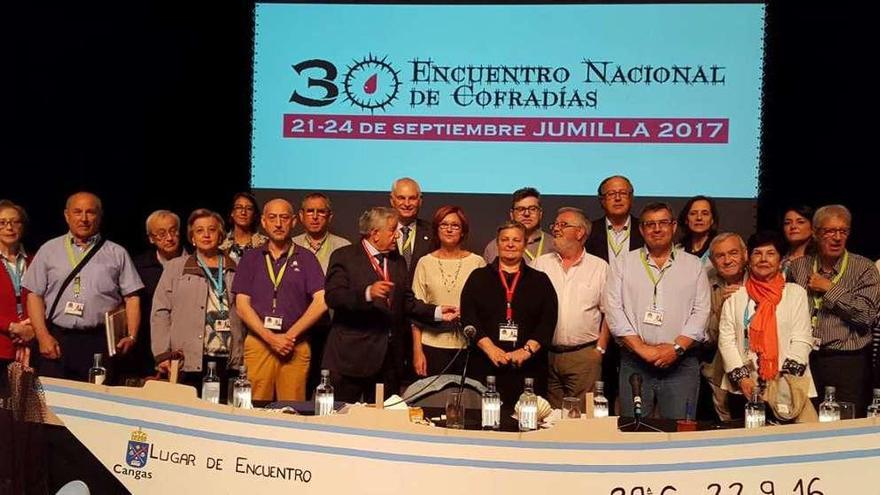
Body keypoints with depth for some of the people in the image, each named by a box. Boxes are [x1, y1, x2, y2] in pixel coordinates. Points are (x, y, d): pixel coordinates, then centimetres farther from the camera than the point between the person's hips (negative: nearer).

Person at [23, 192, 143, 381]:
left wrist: (131, 336, -7)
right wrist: (42, 336, -4)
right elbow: (35, 295, 8)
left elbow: (132, 297, 4)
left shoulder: (117, 253, 10)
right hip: (56, 340, 1)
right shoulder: (49, 250, 12)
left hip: (101, 343, -1)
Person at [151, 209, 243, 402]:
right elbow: (160, 312, 5)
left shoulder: (234, 270, 12)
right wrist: (162, 354, -3)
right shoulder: (175, 267, 10)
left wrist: (242, 355, 4)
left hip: (227, 360, 1)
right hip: (188, 360, -1)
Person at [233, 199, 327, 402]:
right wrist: (270, 338, -8)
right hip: (257, 343, 1)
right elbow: (242, 305, 4)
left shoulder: (306, 258, 8)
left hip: (296, 347, -1)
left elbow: (321, 301, -3)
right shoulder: (250, 258, 11)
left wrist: (290, 335, -8)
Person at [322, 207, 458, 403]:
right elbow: (332, 297, -16)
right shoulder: (344, 256, -4)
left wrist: (437, 312, 2)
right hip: (353, 354, -5)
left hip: (389, 356, 6)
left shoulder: (398, 261, 16)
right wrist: (367, 293, -31)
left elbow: (407, 302, 15)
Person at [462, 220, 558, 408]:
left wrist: (527, 350, -12)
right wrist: (490, 348, -12)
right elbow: (468, 317, 0)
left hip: (529, 367, 1)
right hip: (487, 366, 0)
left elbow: (549, 320, 2)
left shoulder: (540, 280, 12)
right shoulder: (479, 277, 11)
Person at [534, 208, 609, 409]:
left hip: (585, 356, -2)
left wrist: (600, 349, 0)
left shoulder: (599, 267, 4)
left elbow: (609, 312, 5)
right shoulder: (541, 264, 8)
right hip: (546, 354, 2)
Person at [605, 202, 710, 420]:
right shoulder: (623, 264, 8)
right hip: (634, 363, 0)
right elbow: (614, 311, -1)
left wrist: (677, 347, -11)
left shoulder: (693, 265, 10)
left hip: (681, 362, 0)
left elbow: (701, 312, 2)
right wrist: (642, 348, -10)